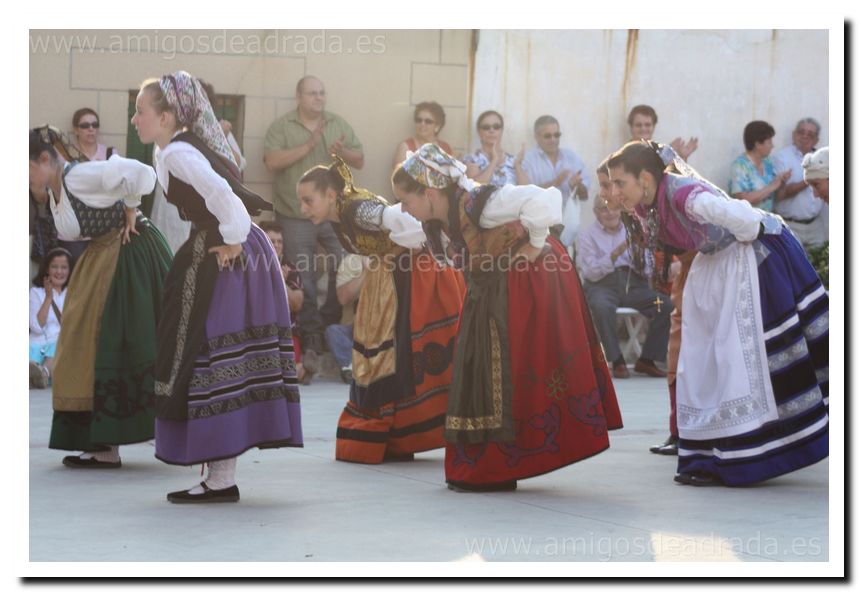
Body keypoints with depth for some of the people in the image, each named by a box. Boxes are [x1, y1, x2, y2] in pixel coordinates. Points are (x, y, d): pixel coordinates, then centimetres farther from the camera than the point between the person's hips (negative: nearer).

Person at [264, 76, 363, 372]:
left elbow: (360, 160, 9)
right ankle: (311, 338, 8)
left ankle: (329, 323, 14)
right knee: (304, 279, 2)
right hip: (295, 217, -2)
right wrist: (307, 146, -20)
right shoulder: (281, 127, -1)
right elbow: (272, 161, -14)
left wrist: (342, 151, -12)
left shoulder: (340, 124, 8)